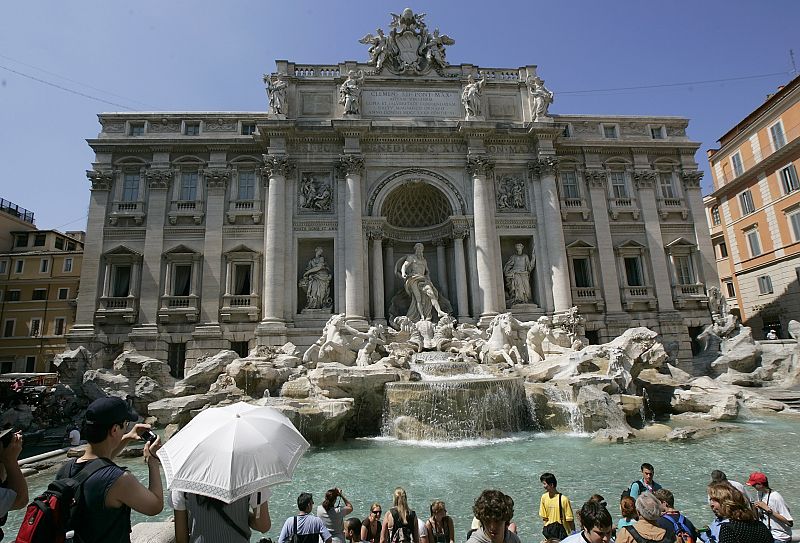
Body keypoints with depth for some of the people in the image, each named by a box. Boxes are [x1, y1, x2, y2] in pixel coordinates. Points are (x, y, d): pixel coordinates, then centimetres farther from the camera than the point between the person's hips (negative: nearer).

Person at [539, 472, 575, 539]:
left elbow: (570, 519, -12)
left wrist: (573, 533, -9)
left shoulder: (563, 499, -19)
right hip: (549, 529, 4)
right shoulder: (544, 497, -3)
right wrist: (545, 528, 6)